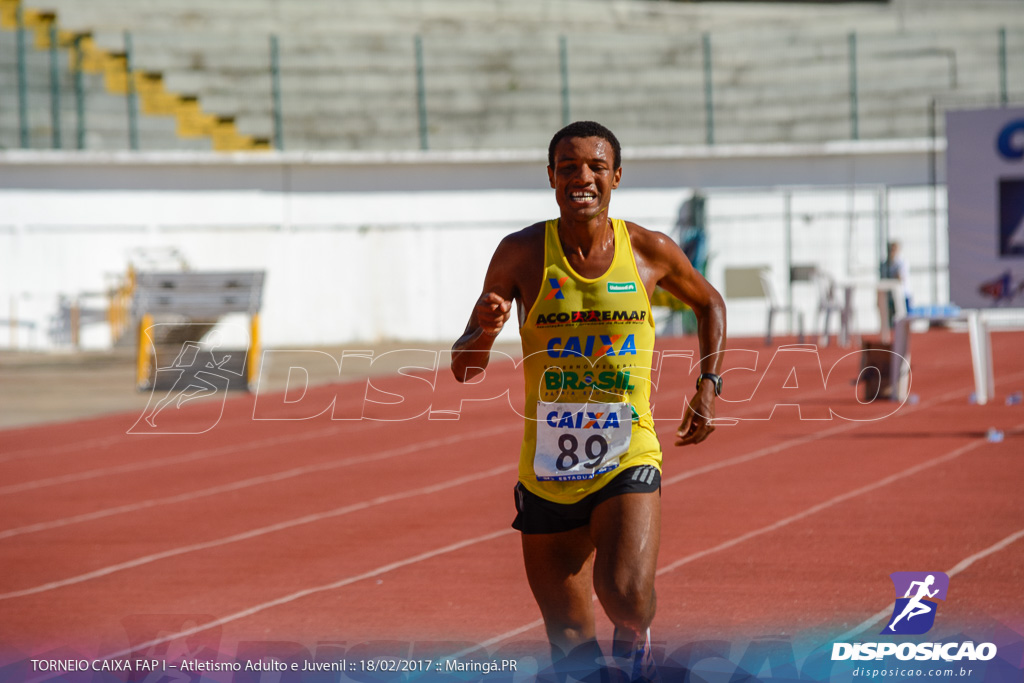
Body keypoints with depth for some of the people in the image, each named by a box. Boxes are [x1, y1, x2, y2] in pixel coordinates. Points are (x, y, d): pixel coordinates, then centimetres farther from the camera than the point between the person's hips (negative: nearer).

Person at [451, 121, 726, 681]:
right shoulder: (522, 254, -3)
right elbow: (463, 370, -1)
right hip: (546, 476, 1)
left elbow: (709, 304, 21)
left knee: (626, 596, -25)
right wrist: (485, 333, -22)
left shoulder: (650, 251, -1)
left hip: (628, 463, -1)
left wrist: (708, 386, 11)